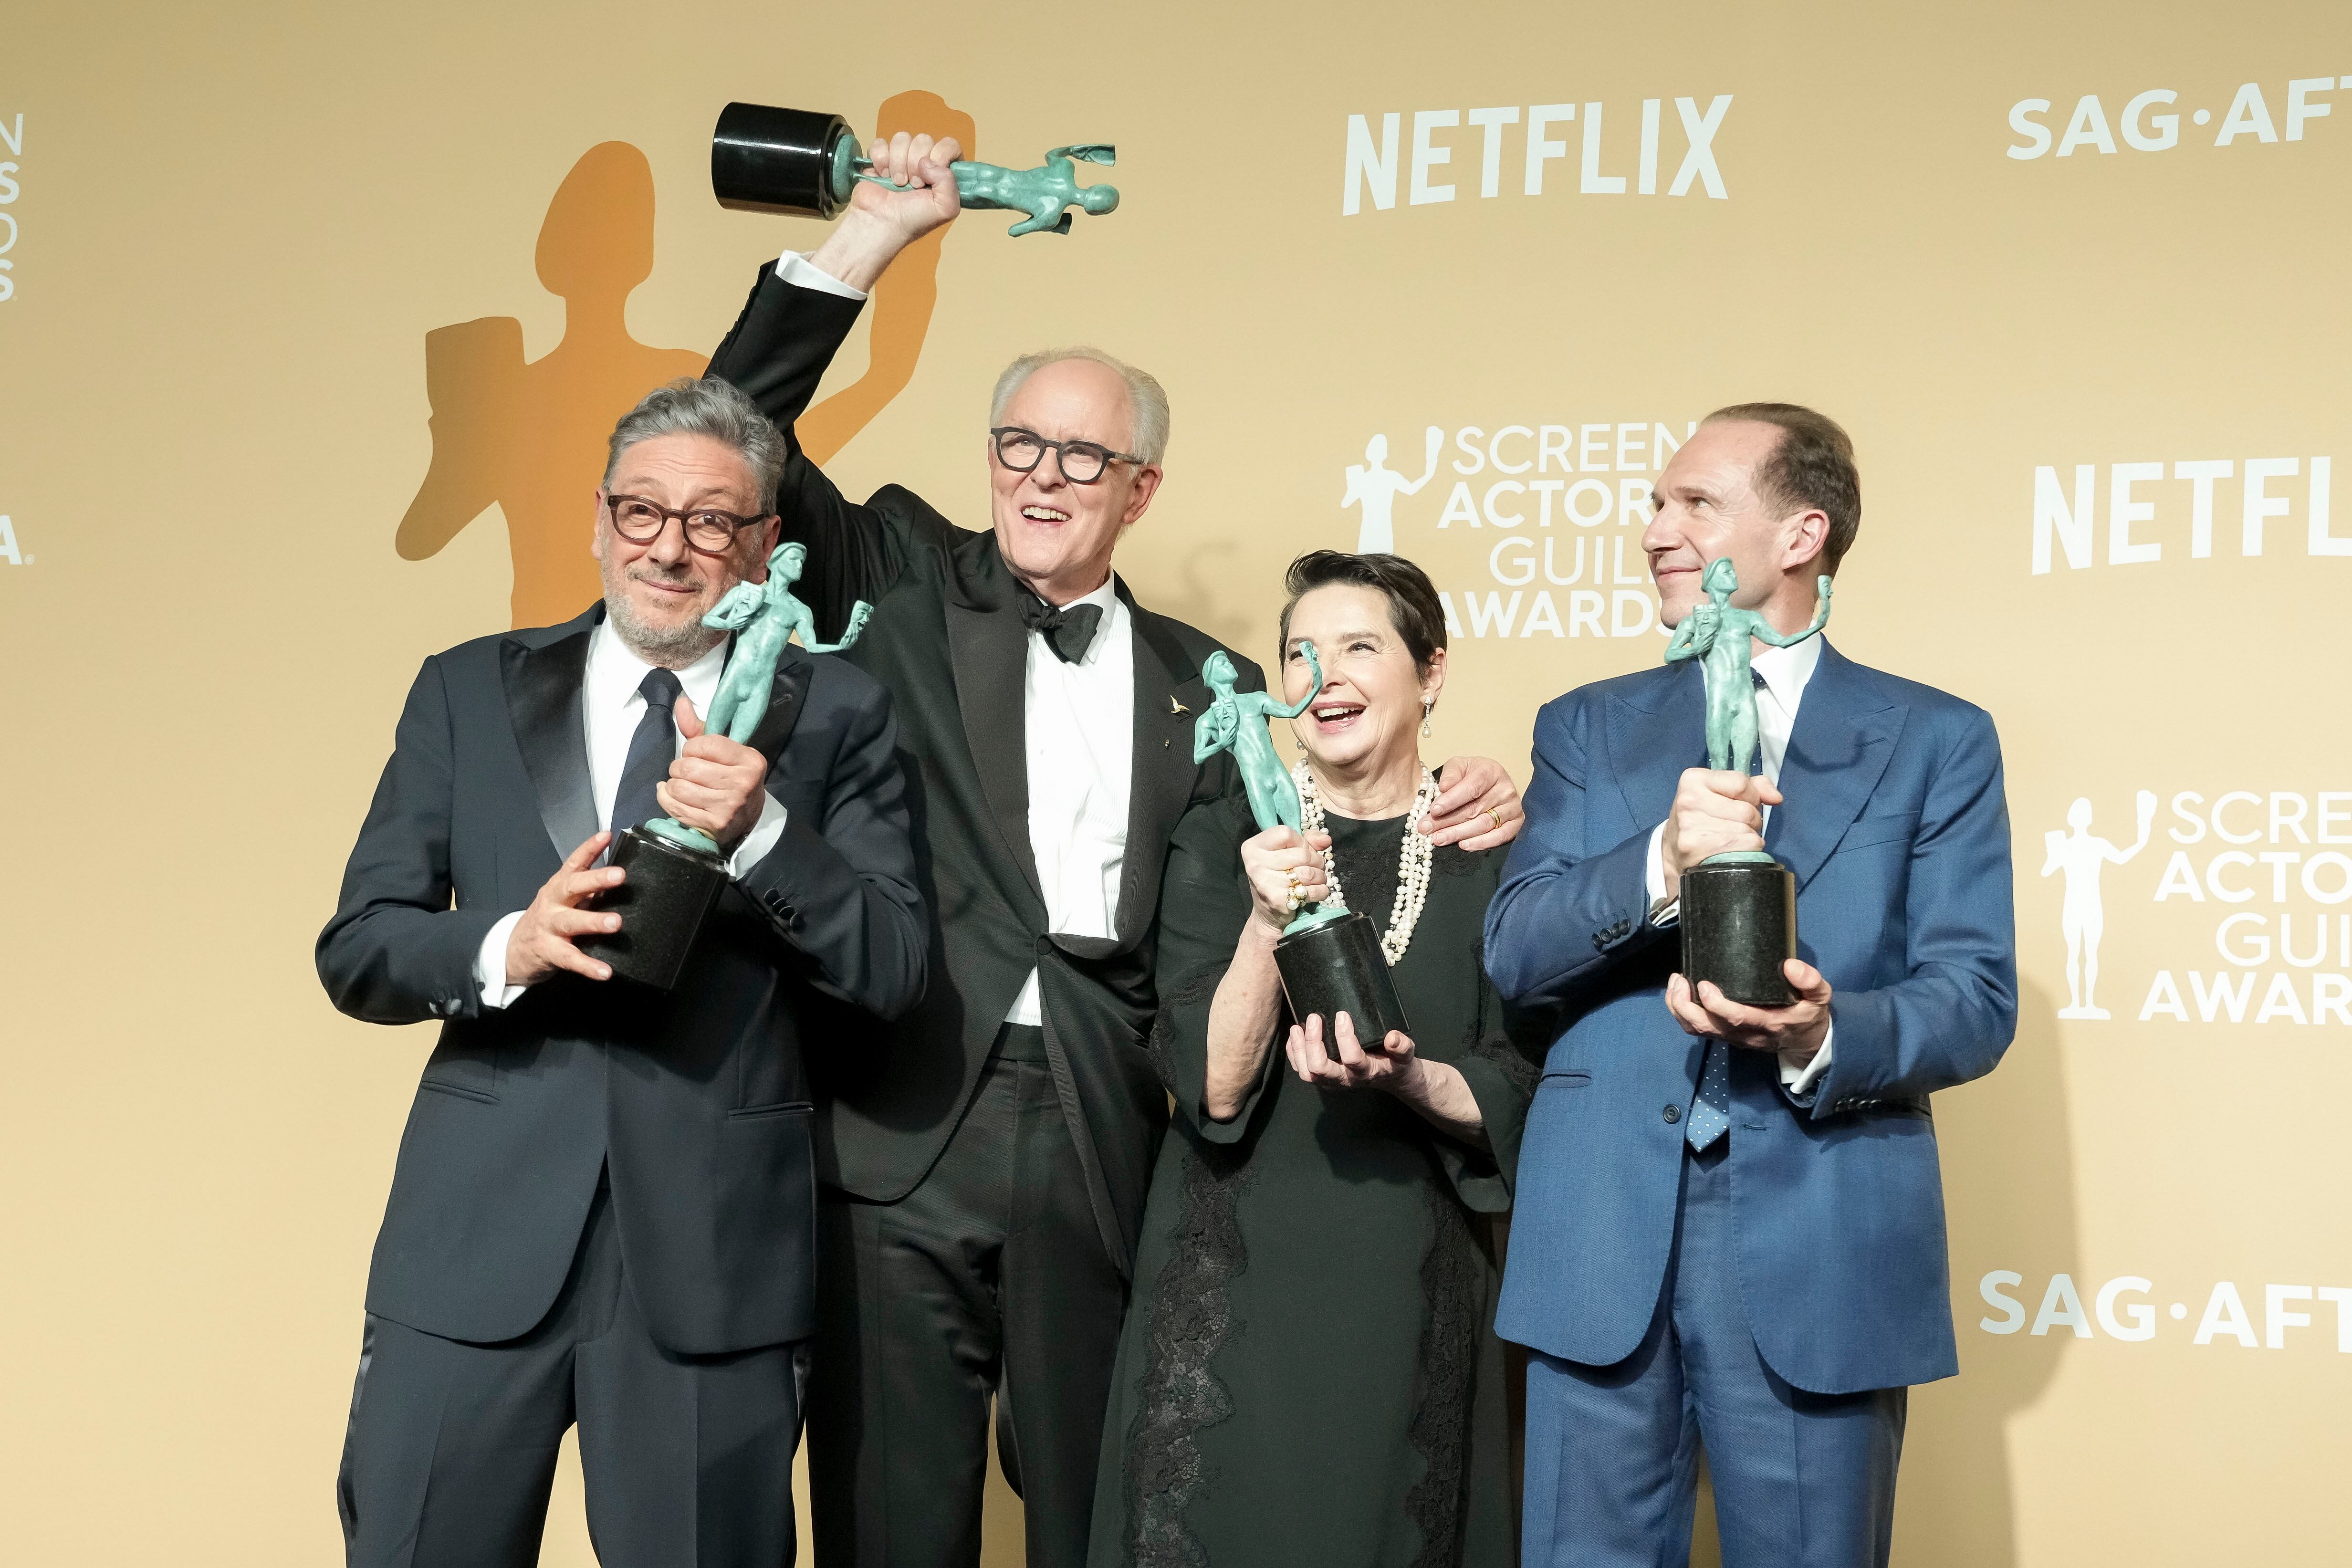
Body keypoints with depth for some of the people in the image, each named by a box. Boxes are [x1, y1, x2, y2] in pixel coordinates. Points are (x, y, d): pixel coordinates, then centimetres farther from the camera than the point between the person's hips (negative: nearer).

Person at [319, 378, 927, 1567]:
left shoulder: (837, 716, 4)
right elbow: (355, 949, 5)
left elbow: (892, 974, -2)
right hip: (476, 1239, 1)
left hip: (713, 1251, -1)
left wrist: (762, 828, -19)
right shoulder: (468, 690, 9)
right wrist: (506, 948, -16)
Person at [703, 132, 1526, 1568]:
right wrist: (869, 237, 0)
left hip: (1104, 1150, 2)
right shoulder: (902, 583, 10)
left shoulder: (1203, 683, 15)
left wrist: (1446, 817, -1)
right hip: (901, 1130, -1)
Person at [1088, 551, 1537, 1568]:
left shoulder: (1492, 858, 0)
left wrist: (1406, 1079, -19)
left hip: (1411, 1289, 0)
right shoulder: (1221, 846, 1)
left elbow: (1517, 1103, 0)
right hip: (1234, 1287, 0)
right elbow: (1211, 1088, -8)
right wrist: (1269, 922, -22)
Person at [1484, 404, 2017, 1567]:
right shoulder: (1589, 728, 12)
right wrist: (1659, 863, -19)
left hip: (1823, 1245, -2)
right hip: (1602, 1235, 2)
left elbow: (1975, 1000, -1)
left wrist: (1824, 1037, -21)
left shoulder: (1936, 741, 5)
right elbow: (1513, 953, 0)